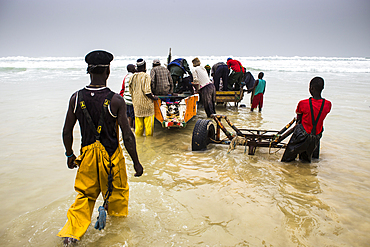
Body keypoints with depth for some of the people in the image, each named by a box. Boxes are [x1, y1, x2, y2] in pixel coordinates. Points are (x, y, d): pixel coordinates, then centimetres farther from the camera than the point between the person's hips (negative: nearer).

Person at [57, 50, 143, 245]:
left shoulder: (76, 98, -8)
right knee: (117, 193, 20)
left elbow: (67, 132, 0)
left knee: (85, 194, 22)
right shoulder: (115, 100, -18)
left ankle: (72, 231, 17)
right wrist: (136, 163, -6)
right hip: (111, 155, -3)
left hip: (87, 154, 3)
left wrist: (69, 155, 15)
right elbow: (127, 136, -16)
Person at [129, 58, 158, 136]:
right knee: (149, 124, 3)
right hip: (146, 104, -6)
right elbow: (147, 91, -19)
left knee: (138, 125, 14)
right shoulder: (146, 76, -14)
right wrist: (153, 97, -5)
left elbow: (131, 91, 12)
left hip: (136, 104, 6)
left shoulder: (133, 77, 6)